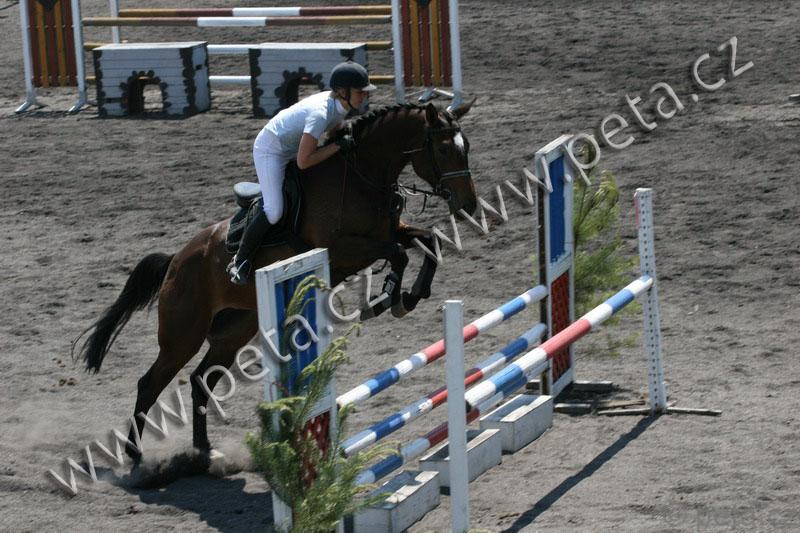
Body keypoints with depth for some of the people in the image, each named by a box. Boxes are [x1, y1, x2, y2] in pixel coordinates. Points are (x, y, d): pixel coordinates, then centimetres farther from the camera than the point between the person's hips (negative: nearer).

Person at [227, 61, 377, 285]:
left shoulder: (340, 105, -10)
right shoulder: (320, 113, -36)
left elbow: (333, 132, 13)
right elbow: (303, 161, -35)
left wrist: (346, 142, -7)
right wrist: (339, 146, -31)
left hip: (293, 147, 10)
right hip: (270, 151, -10)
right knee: (274, 211, -22)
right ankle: (239, 262, -5)